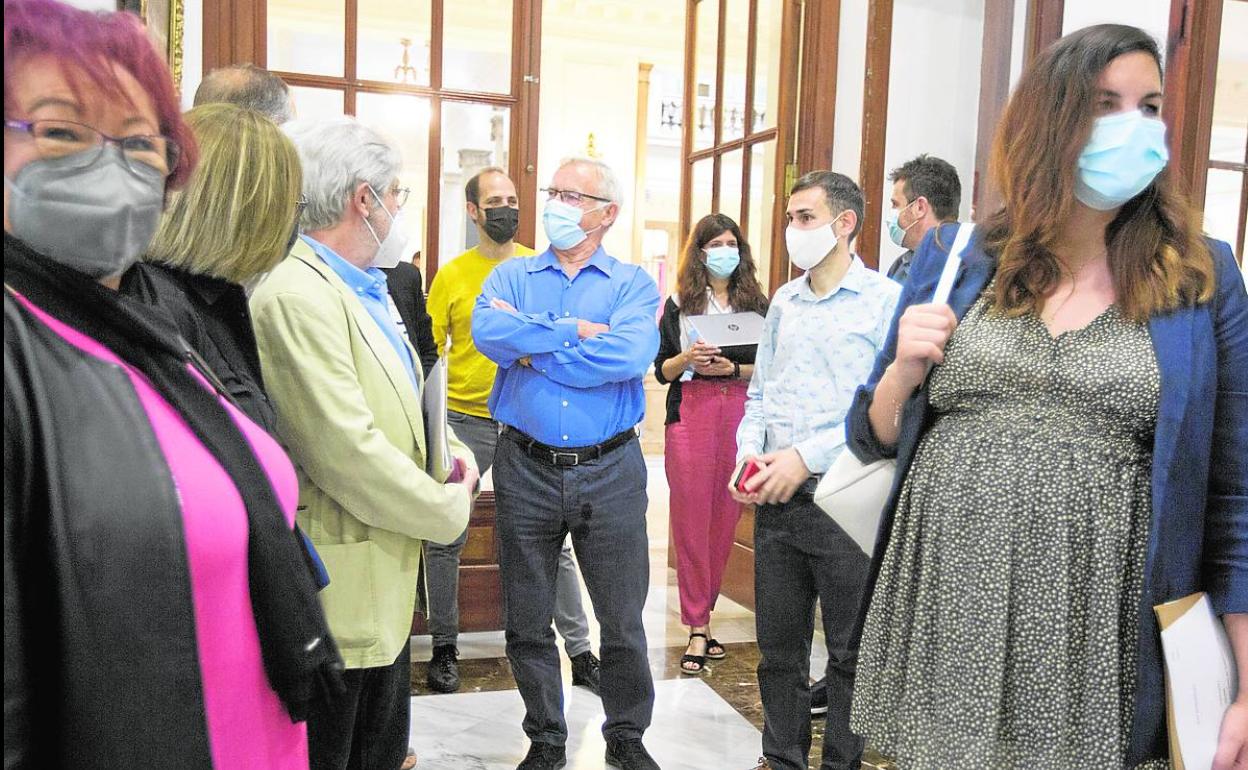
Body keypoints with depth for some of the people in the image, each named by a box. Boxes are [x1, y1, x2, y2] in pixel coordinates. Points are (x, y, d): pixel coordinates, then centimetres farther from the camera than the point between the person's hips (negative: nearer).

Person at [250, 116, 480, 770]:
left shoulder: (366, 287, 11)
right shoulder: (296, 295, -23)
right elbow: (348, 452, -26)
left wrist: (449, 447, 4)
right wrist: (448, 509, -13)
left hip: (383, 584, 10)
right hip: (339, 588, -9)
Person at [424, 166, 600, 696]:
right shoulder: (451, 275, 2)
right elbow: (429, 354, 1)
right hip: (465, 423, 0)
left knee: (553, 543, 5)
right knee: (445, 541, 8)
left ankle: (580, 652, 17)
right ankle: (444, 648, 28)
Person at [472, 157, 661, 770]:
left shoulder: (633, 284, 1)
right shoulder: (512, 276, 7)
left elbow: (631, 355, -19)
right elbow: (488, 332, -14)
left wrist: (531, 347, -12)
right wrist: (572, 330, -15)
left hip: (610, 471, -1)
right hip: (526, 467, 2)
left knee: (622, 618, 10)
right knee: (527, 619, 13)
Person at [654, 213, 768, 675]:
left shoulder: (756, 304, 11)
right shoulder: (679, 304, 9)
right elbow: (662, 370, 7)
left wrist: (734, 368, -10)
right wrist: (688, 359, -11)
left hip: (741, 412, 1)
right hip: (691, 413, -1)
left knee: (726, 516, 5)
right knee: (691, 519, -3)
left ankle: (701, 613, 20)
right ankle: (698, 629, 5)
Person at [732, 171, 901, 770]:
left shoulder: (886, 300, -5)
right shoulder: (784, 300, 13)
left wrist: (807, 457, -18)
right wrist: (750, 451, -2)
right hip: (775, 498, 5)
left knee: (849, 653, 8)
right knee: (778, 647, 14)